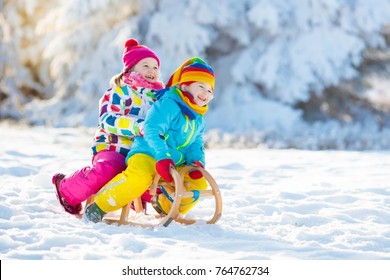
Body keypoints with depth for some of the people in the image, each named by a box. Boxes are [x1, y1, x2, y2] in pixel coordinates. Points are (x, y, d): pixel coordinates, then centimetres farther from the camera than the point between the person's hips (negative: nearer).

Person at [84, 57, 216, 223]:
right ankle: (100, 205, -17)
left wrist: (196, 162, -7)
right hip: (147, 155, -8)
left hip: (175, 166, 8)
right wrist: (163, 157, -34)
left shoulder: (198, 120, 16)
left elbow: (196, 145, 17)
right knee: (138, 179, -37)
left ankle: (165, 206, 17)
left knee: (199, 183, -6)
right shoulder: (168, 105, -12)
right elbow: (152, 130, -24)